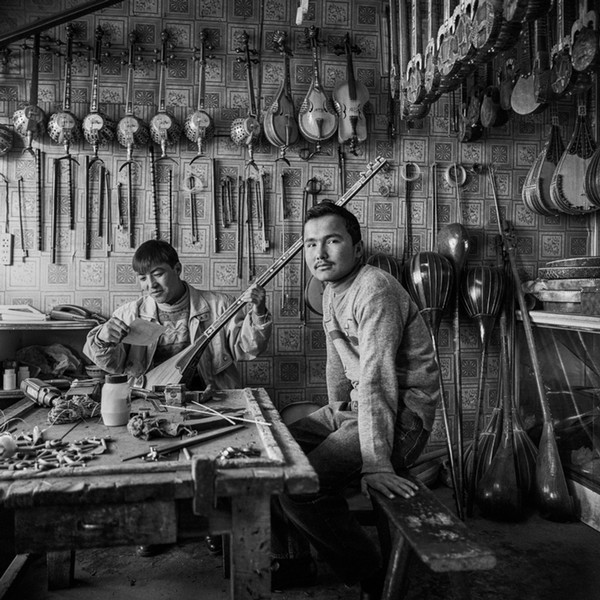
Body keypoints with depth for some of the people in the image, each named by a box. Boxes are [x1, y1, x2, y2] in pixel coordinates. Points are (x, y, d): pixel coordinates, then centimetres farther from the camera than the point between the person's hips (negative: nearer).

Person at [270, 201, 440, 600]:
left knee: (298, 486, -22)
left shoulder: (376, 289, -20)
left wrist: (376, 463, -31)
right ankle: (292, 561, 21)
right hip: (354, 409, 10)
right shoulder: (332, 291, 11)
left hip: (402, 417, -9)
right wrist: (335, 411, 15)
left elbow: (377, 379, -28)